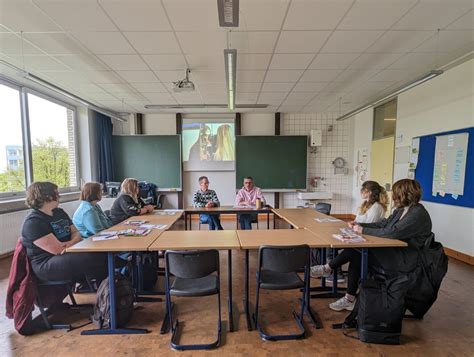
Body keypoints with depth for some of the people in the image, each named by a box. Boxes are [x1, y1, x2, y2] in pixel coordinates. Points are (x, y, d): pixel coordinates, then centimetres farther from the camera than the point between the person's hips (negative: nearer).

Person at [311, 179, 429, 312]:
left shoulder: (418, 214, -19)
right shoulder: (401, 210, 10)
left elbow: (392, 232, -28)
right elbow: (383, 223, 11)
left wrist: (363, 230, -20)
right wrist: (360, 225, -1)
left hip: (405, 260, -8)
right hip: (393, 250, 8)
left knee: (357, 251, -19)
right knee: (356, 257, -9)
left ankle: (328, 268, 0)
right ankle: (350, 300, 1)